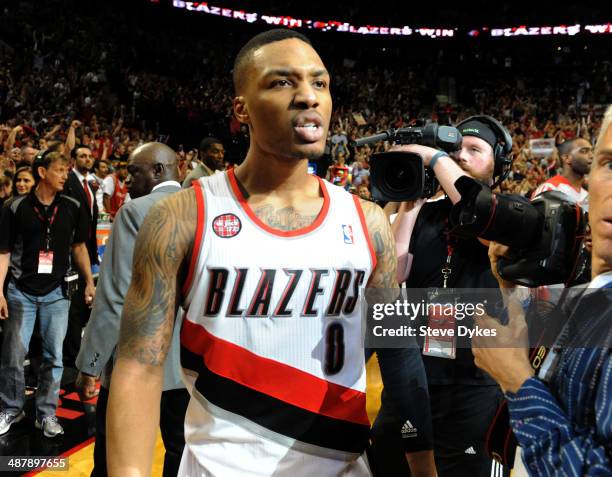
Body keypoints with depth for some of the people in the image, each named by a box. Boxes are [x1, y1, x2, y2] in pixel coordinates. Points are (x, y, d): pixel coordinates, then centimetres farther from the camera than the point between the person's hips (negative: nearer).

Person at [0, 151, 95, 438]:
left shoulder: (73, 208, 1)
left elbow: (79, 246, 11)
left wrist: (89, 282, 6)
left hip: (57, 292, 1)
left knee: (54, 356, 5)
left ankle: (46, 413, 18)